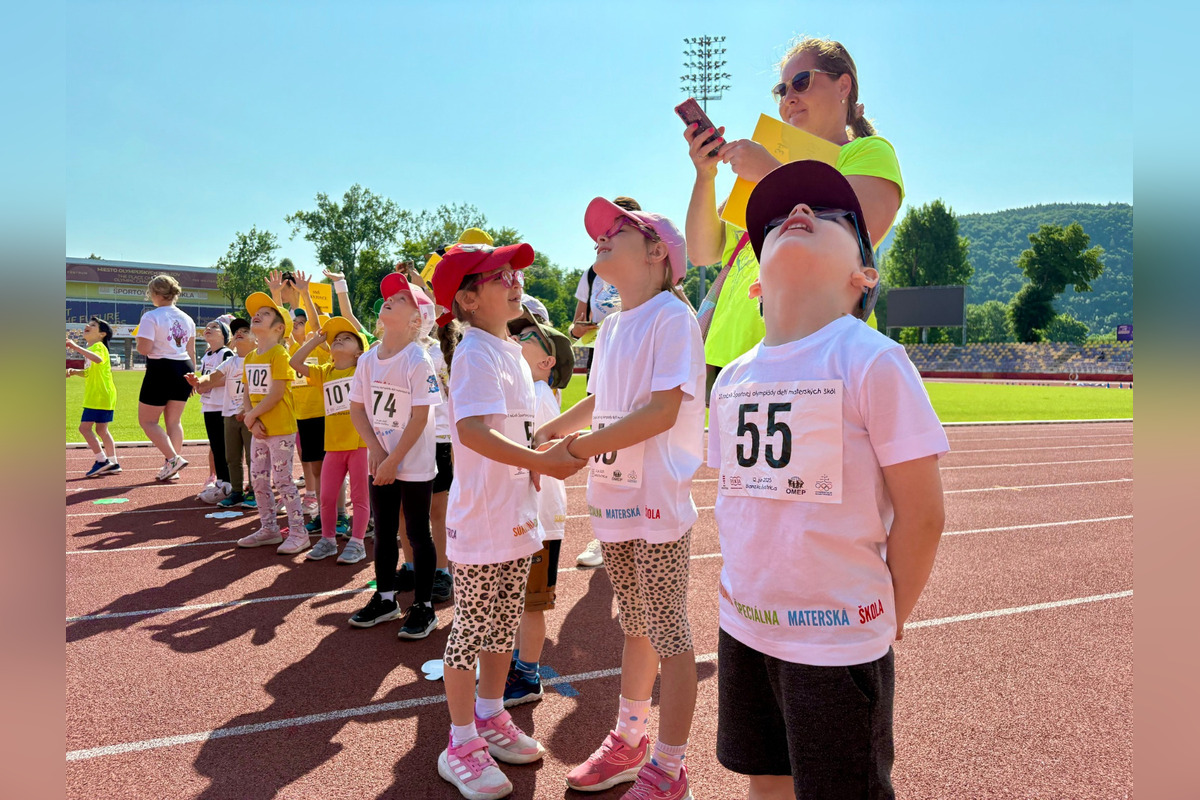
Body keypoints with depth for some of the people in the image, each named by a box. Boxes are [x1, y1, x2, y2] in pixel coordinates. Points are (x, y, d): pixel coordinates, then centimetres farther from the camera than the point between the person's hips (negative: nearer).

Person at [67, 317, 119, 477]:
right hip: (104, 397, 10)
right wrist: (74, 371, 10)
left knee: (84, 427, -9)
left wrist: (76, 347, -39)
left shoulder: (98, 346, -11)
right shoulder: (91, 349, 20)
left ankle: (102, 460, -7)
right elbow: (89, 372, 28)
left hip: (100, 396, -10)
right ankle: (113, 463, 17)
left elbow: (98, 359, -36)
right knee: (101, 429, 13)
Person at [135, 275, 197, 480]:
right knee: (174, 421, 14)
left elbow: (144, 348, -18)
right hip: (184, 369, 7)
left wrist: (138, 341, 4)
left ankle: (173, 458, -8)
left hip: (161, 370, -7)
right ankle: (172, 466, 14)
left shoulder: (151, 317, -11)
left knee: (147, 420, 6)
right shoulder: (186, 319, 10)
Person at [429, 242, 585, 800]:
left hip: (517, 516, 9)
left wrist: (547, 460, 17)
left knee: (504, 622, 19)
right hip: (481, 518, -8)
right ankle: (461, 746, 21)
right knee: (471, 628, 5)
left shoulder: (511, 352, 11)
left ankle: (491, 719, 37)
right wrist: (541, 460, -38)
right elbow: (473, 430, -33)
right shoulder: (475, 353, -18)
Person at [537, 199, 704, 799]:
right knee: (635, 627, 20)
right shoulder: (611, 326, 13)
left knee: (668, 634, 3)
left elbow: (663, 411, -21)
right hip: (614, 498, 8)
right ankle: (628, 743, 35)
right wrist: (542, 434, 21)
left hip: (658, 501, -8)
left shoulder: (672, 316, -11)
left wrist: (577, 448, -20)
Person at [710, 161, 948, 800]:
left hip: (838, 639, -5)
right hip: (742, 628, 5)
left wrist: (888, 620, -2)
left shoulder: (873, 362, -14)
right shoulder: (731, 378, 3)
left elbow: (922, 514, -11)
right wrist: (746, 592, 12)